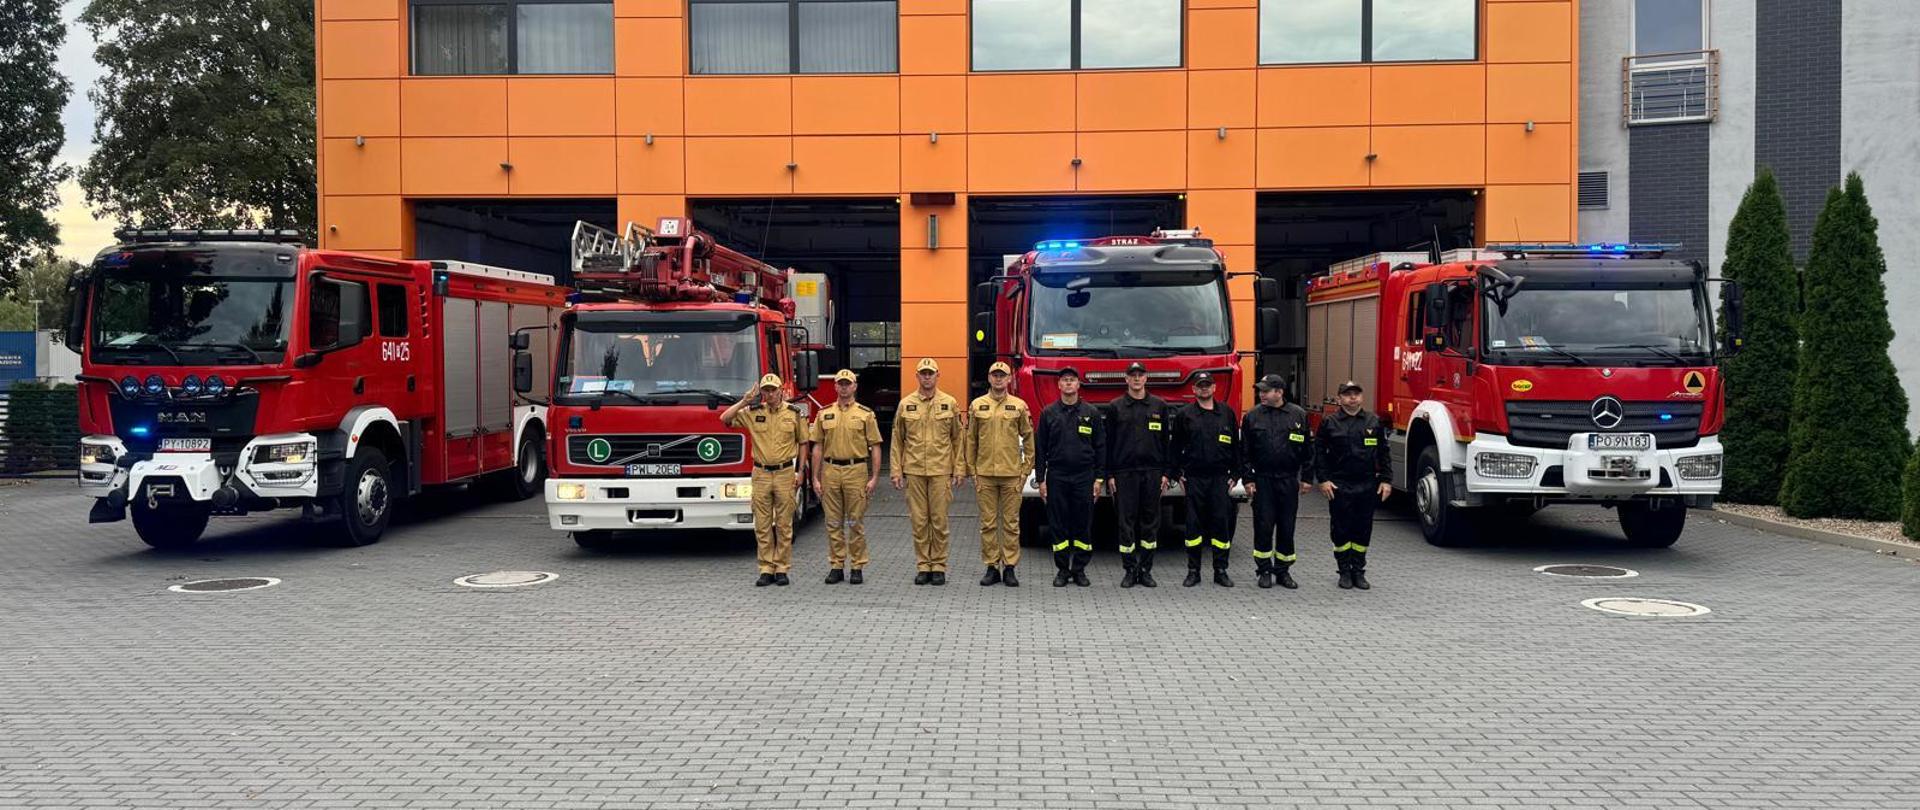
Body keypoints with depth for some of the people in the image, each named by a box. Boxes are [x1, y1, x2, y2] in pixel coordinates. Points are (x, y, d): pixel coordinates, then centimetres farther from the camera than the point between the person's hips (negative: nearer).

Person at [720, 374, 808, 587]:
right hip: (761, 474, 1)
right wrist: (744, 401, -5)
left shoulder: (794, 413, 2)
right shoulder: (753, 412, 4)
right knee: (762, 525, 2)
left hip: (785, 473, -1)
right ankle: (766, 569, 8)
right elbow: (725, 418, -1)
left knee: (784, 525, 3)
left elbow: (803, 443, 7)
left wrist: (800, 472, 2)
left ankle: (782, 569, 10)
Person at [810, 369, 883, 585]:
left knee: (856, 522, 1)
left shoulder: (866, 414, 3)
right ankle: (836, 566, 13)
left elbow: (875, 447, 1)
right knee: (833, 523, 5)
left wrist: (874, 477, -7)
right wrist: (815, 478, 4)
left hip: (856, 471, -2)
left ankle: (857, 567, 9)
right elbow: (818, 447, 9)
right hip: (830, 471, 2)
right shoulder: (824, 414, 9)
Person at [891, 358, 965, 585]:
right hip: (914, 472, 1)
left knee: (939, 520, 1)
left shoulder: (950, 404, 4)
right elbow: (897, 440, 8)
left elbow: (958, 439, 6)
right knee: (919, 520, 3)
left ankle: (939, 566, 10)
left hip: (941, 471, -1)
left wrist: (959, 469, 0)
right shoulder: (906, 404, 6)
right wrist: (896, 471, 2)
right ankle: (923, 566, 12)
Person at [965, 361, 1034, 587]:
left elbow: (1028, 439, 6)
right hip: (985, 474, 1)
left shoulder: (1019, 406, 4)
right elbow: (970, 440, 8)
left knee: (1011, 523, 3)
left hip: (1011, 474, -1)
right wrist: (972, 471, 4)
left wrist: (1025, 470, 1)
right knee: (988, 523, 4)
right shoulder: (977, 406, 6)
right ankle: (991, 567, 11)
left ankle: (1010, 567, 9)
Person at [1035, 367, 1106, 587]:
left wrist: (1099, 478, 0)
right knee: (1058, 525, 2)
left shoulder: (1091, 413, 5)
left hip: (1084, 477, 0)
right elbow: (1040, 448, 5)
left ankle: (1079, 569, 12)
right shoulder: (1049, 413, 5)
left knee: (1083, 525, 2)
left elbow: (1100, 447, 6)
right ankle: (1062, 569, 11)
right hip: (1057, 476, 0)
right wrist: (1040, 479, 0)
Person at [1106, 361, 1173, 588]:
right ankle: (1130, 570, 7)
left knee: (1150, 521, 4)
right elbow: (1108, 442, 3)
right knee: (1126, 522, -1)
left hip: (1152, 472, 1)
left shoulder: (1159, 406, 7)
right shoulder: (1115, 407, 4)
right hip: (1124, 473, -1)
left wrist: (1166, 472, 1)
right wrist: (1109, 475, -2)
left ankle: (1146, 569, 11)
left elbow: (1167, 440, 8)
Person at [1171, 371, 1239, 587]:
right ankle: (1193, 571, 9)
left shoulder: (1226, 412, 8)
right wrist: (1178, 473, 0)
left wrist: (1234, 474, 5)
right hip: (1194, 478, -1)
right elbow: (1176, 446, 6)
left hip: (1220, 478, 1)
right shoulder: (1184, 414, 4)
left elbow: (1235, 445, 10)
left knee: (1222, 523, 2)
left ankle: (1221, 571, 9)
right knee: (1194, 523, 2)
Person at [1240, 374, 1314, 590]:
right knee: (1263, 526, -1)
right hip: (1263, 480, 0)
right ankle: (1264, 570, 9)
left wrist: (1307, 478, 2)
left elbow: (1308, 449, 5)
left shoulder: (1298, 415, 2)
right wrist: (1248, 479, -2)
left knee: (1286, 527, 5)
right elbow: (1245, 451, 3)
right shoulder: (1252, 416, 2)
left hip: (1289, 481, 1)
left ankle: (1283, 571, 15)